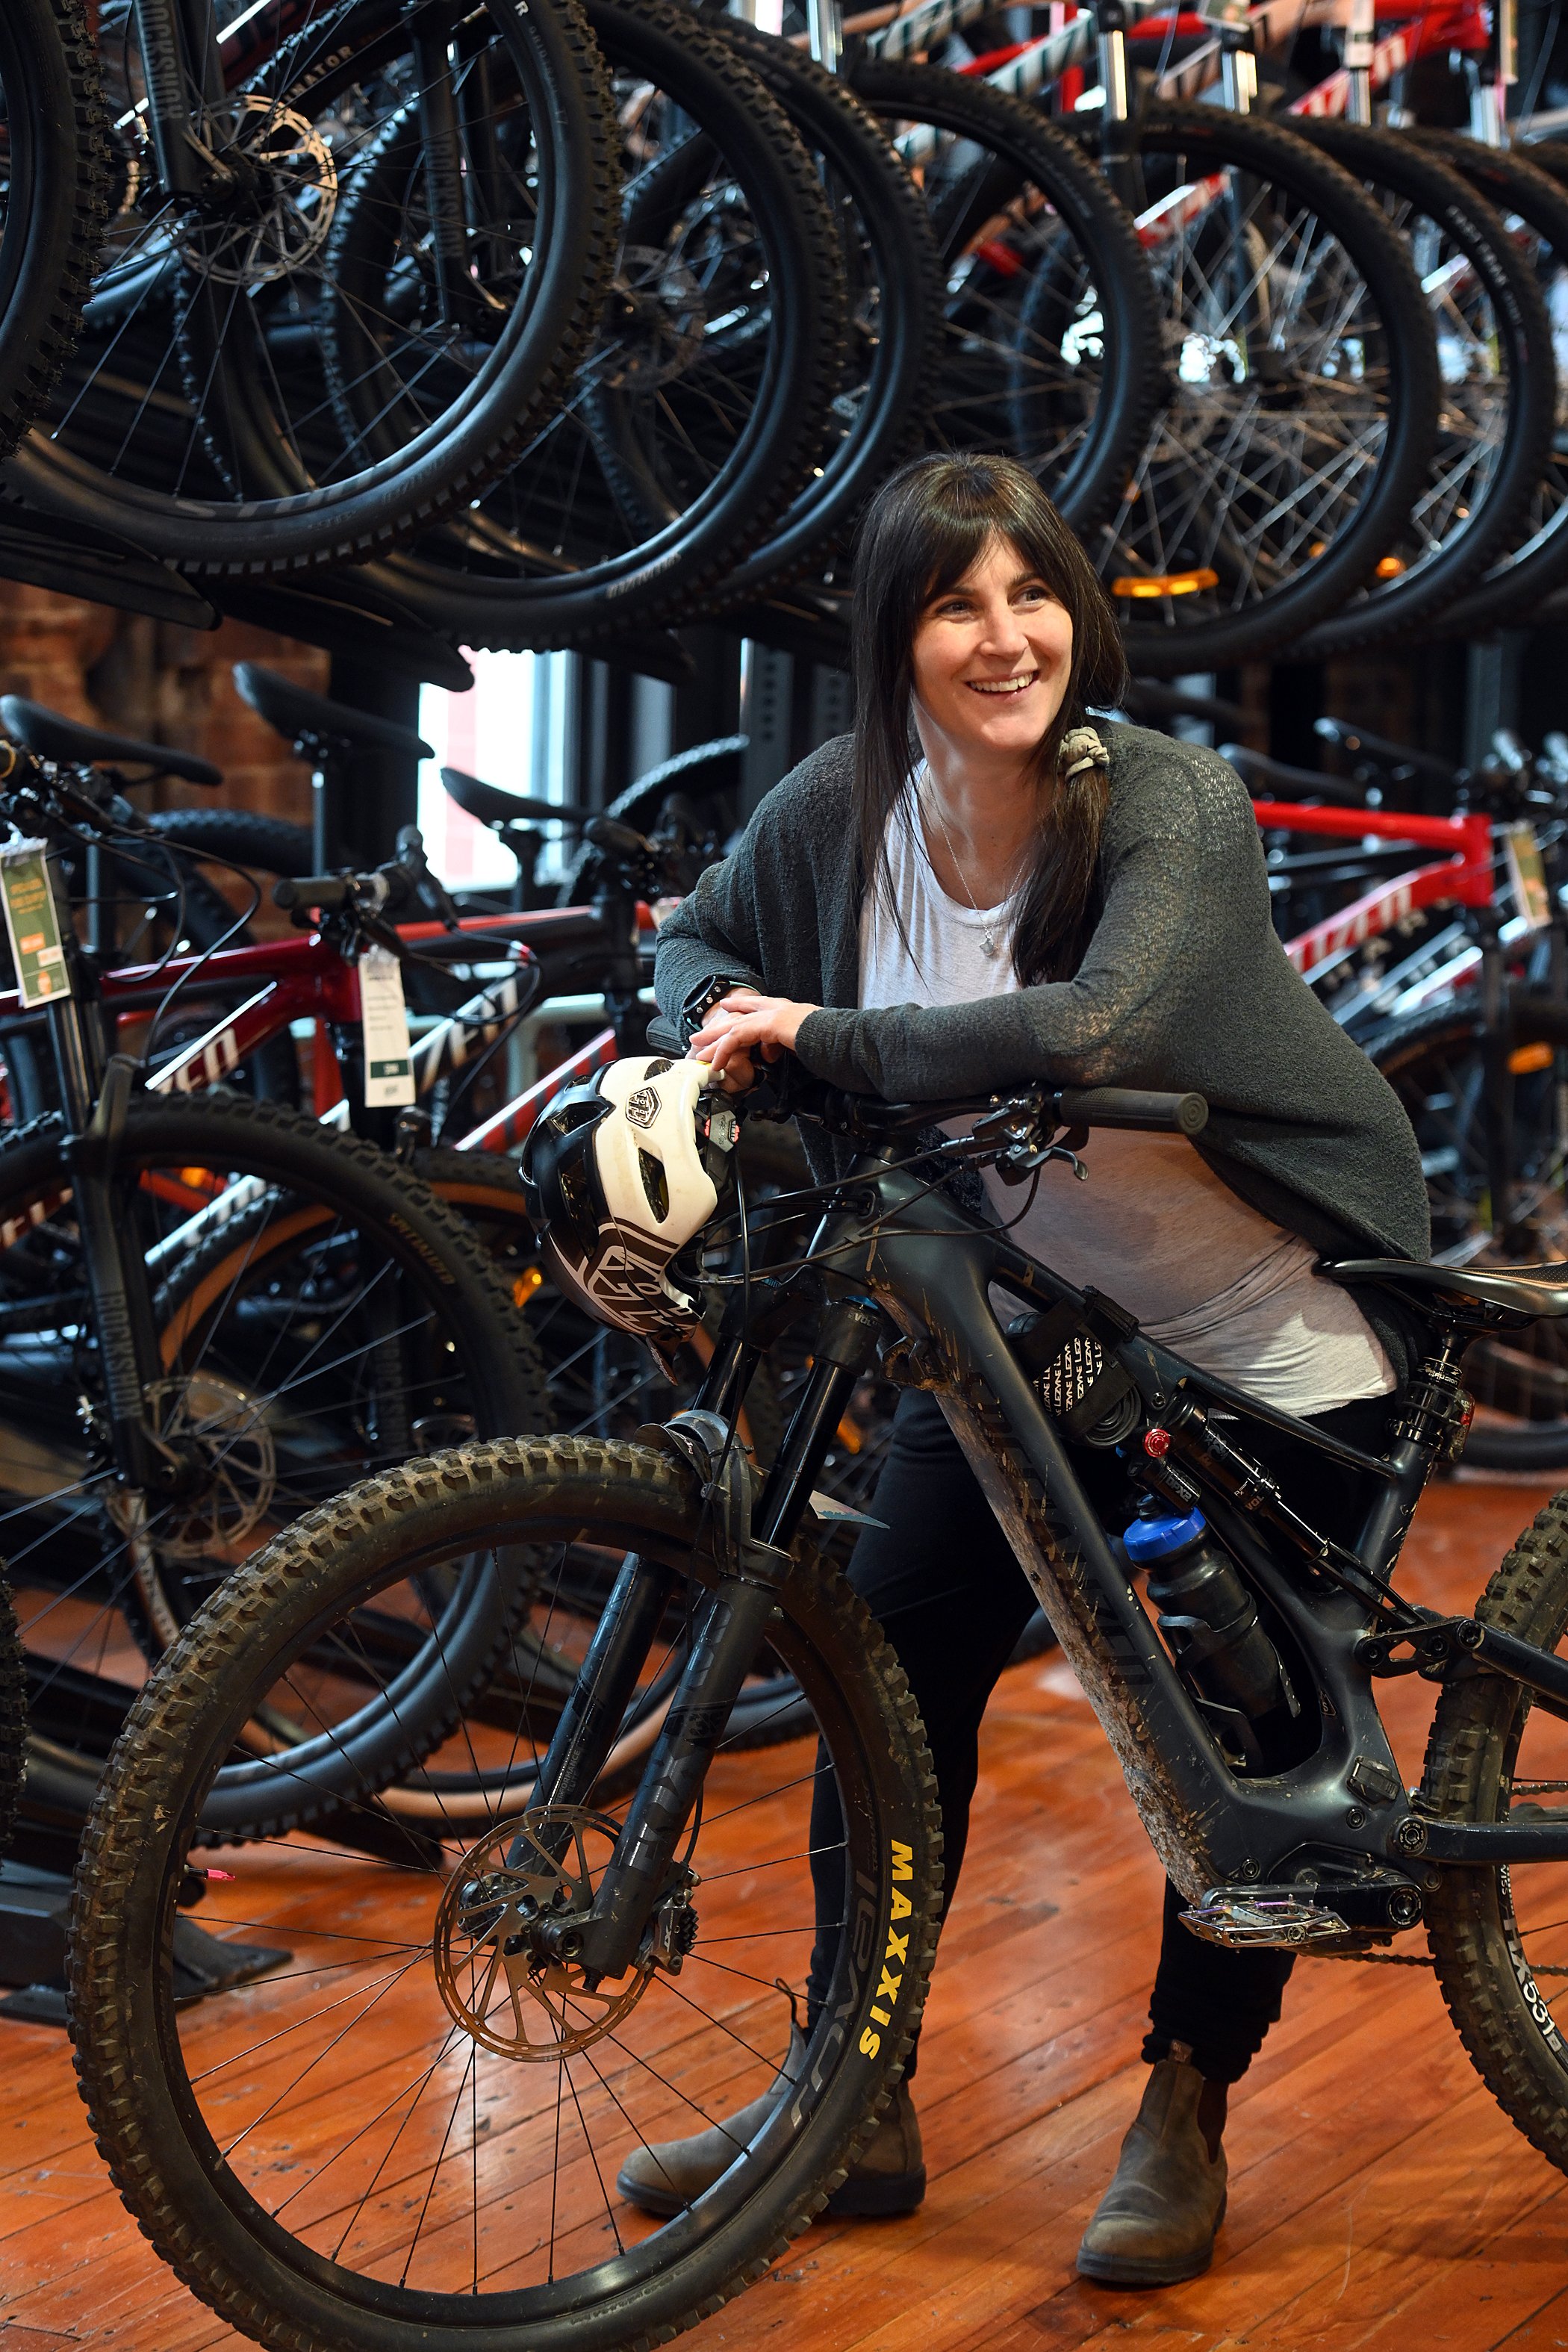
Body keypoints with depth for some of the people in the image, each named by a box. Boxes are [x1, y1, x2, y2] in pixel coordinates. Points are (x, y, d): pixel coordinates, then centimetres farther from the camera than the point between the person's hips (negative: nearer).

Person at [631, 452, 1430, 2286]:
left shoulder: (1173, 801, -24)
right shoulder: (847, 806, -9)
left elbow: (1094, 1027, -41)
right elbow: (703, 937, 9)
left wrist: (822, 1036, -35)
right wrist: (722, 1031, -13)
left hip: (1273, 1330, -4)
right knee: (894, 1668, 0)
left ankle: (1187, 2114, 23)